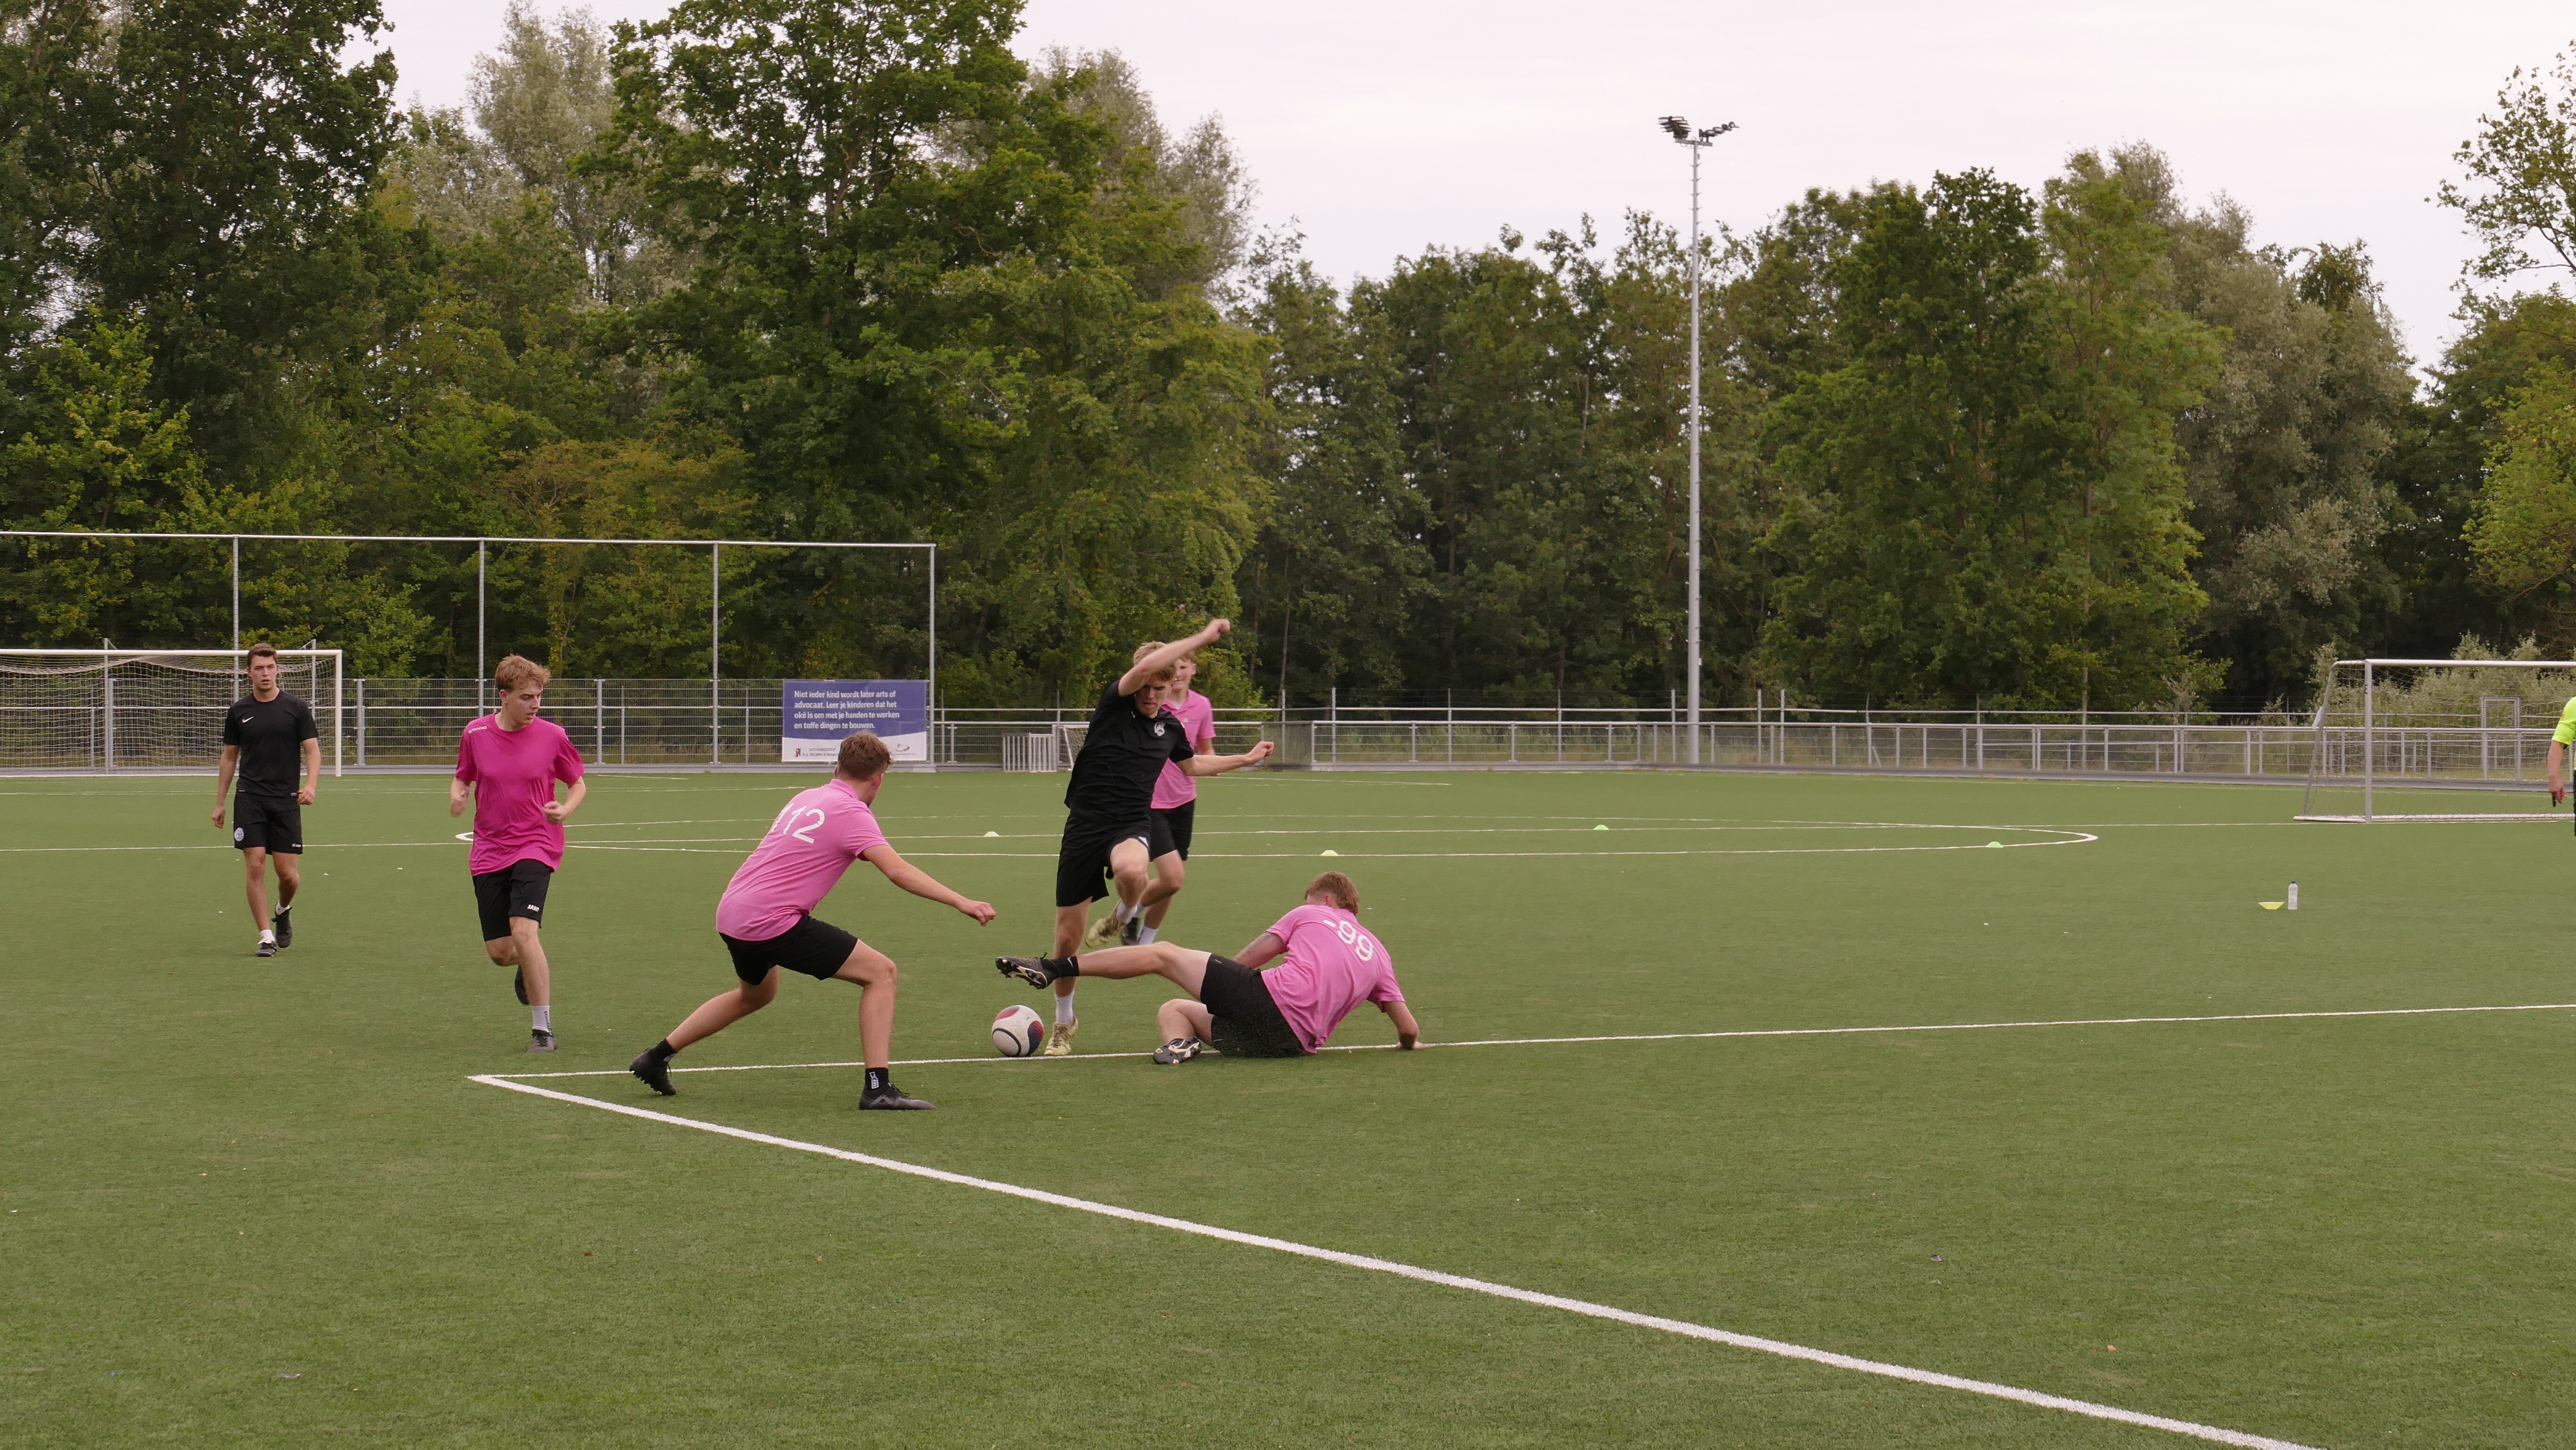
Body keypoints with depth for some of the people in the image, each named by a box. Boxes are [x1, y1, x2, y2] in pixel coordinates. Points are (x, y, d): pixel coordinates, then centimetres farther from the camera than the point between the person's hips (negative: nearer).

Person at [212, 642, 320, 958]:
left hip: (286, 800, -1)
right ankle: (266, 936, -3)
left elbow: (313, 751, 1)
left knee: (288, 872, -4)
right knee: (255, 865, -9)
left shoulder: (296, 708, 2)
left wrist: (310, 784, -18)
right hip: (250, 799, 1)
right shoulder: (238, 711, 7)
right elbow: (229, 757, 15)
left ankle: (283, 911, 29)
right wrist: (220, 802, 13)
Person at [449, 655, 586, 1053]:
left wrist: (565, 810, -13)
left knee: (523, 931, -22)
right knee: (498, 951, 2)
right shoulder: (475, 735, -1)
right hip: (490, 852, 3)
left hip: (536, 846, -3)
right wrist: (456, 796, -10)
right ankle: (530, 968, 42)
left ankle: (543, 1027, -11)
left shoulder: (552, 736, -5)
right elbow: (462, 778, 13)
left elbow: (579, 784, 7)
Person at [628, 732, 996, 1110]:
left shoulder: (807, 798, 14)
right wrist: (961, 902, -26)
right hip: (771, 921, -9)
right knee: (880, 972, -6)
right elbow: (898, 871, -22)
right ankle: (878, 1086, -13)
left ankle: (656, 1058, 41)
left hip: (732, 913, 9)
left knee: (756, 994, 36)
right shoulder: (851, 813, -10)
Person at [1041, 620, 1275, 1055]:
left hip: (1131, 827, 2)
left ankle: (1125, 914, -1)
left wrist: (1247, 759, 35)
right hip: (1085, 825, -2)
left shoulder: (1169, 727, 10)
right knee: (1067, 938, 0)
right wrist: (1204, 637, -20)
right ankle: (1064, 1023, 25)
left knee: (1132, 872, -39)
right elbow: (1145, 666, -24)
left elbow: (1192, 764, 34)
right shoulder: (1114, 705, -4)